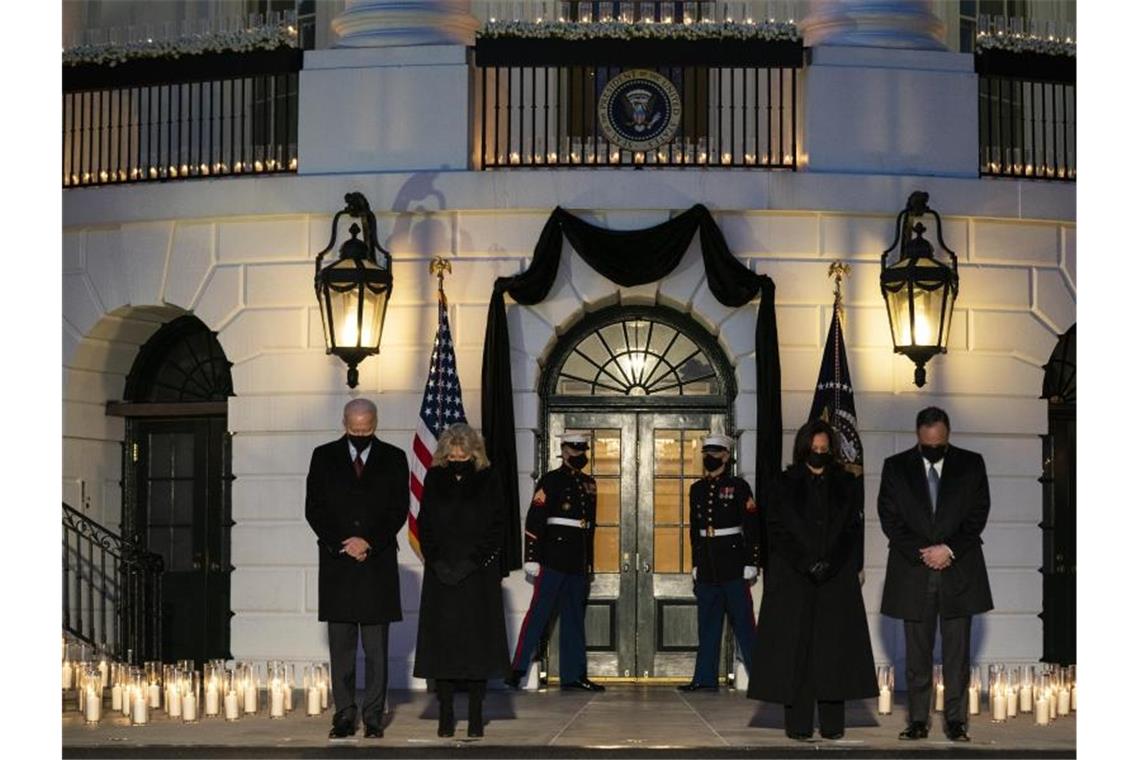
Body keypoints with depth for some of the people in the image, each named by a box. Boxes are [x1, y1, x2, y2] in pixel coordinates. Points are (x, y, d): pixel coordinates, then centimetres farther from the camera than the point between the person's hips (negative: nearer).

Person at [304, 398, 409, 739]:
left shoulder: (393, 459, 6)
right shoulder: (324, 457, 7)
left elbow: (398, 510, 2)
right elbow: (314, 508, 3)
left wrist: (369, 542, -10)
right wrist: (343, 544, -8)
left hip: (378, 562, -1)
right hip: (336, 562, 1)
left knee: (376, 648, 0)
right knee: (341, 646, 2)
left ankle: (373, 717, 4)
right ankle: (344, 715, 6)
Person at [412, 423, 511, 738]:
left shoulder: (487, 480, 1)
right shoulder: (435, 479, 6)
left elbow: (497, 525, -1)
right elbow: (425, 524, 7)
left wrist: (474, 562, -10)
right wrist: (436, 561, -6)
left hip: (478, 574, -1)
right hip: (442, 574, 2)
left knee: (477, 639, -2)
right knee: (442, 639, -1)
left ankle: (475, 715, 2)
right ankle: (446, 715, 3)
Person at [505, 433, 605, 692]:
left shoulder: (588, 483, 16)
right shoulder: (550, 481, -4)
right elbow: (534, 520, -10)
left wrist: (589, 561, 19)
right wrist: (532, 557, -15)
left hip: (579, 563, 7)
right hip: (554, 558, -7)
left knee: (574, 618, 9)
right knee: (539, 613, -8)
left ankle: (573, 674, 13)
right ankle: (517, 669, -6)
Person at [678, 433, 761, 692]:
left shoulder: (738, 486, -4)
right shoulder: (697, 489, 12)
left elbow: (752, 527, -6)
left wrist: (751, 564, -11)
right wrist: (696, 566, 14)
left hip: (733, 566, -5)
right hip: (707, 569, 5)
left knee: (743, 622, -3)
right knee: (707, 624, 8)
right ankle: (705, 678, 12)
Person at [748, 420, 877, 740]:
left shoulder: (846, 485, 10)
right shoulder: (786, 485, 6)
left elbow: (853, 531, 5)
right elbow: (777, 531, 1)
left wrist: (831, 565, -8)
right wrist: (806, 564, -10)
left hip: (837, 579, 1)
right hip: (793, 579, -1)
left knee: (834, 649, -2)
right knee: (795, 650, -5)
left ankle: (832, 724, 2)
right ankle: (798, 724, -4)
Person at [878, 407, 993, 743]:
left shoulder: (971, 464, 4)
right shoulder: (896, 467, 4)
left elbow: (978, 513, 1)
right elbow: (889, 517, 0)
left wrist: (949, 549, -10)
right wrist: (921, 553, -10)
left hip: (959, 571, 0)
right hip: (913, 573, 0)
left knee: (957, 653, 0)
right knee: (917, 653, 4)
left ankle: (956, 721, 4)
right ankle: (917, 721, 8)